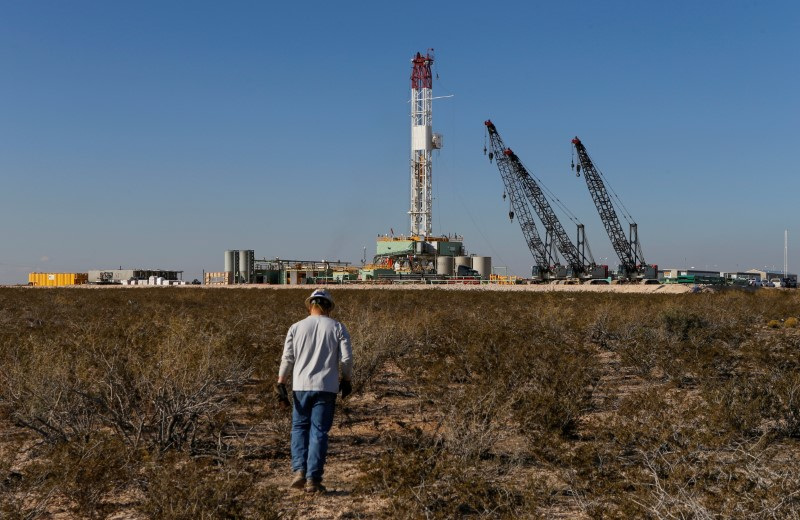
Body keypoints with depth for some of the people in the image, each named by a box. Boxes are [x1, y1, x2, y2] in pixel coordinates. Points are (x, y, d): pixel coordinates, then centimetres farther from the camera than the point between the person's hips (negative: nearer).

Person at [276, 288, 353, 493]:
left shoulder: (296, 328, 1)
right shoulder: (337, 328, 0)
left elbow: (287, 358, 0)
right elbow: (347, 358, -4)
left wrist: (281, 383, 7)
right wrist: (347, 380, 11)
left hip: (301, 386, 1)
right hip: (326, 388, -1)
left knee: (299, 428, 15)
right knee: (319, 432, 3)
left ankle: (299, 470, 3)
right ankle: (313, 479, 2)